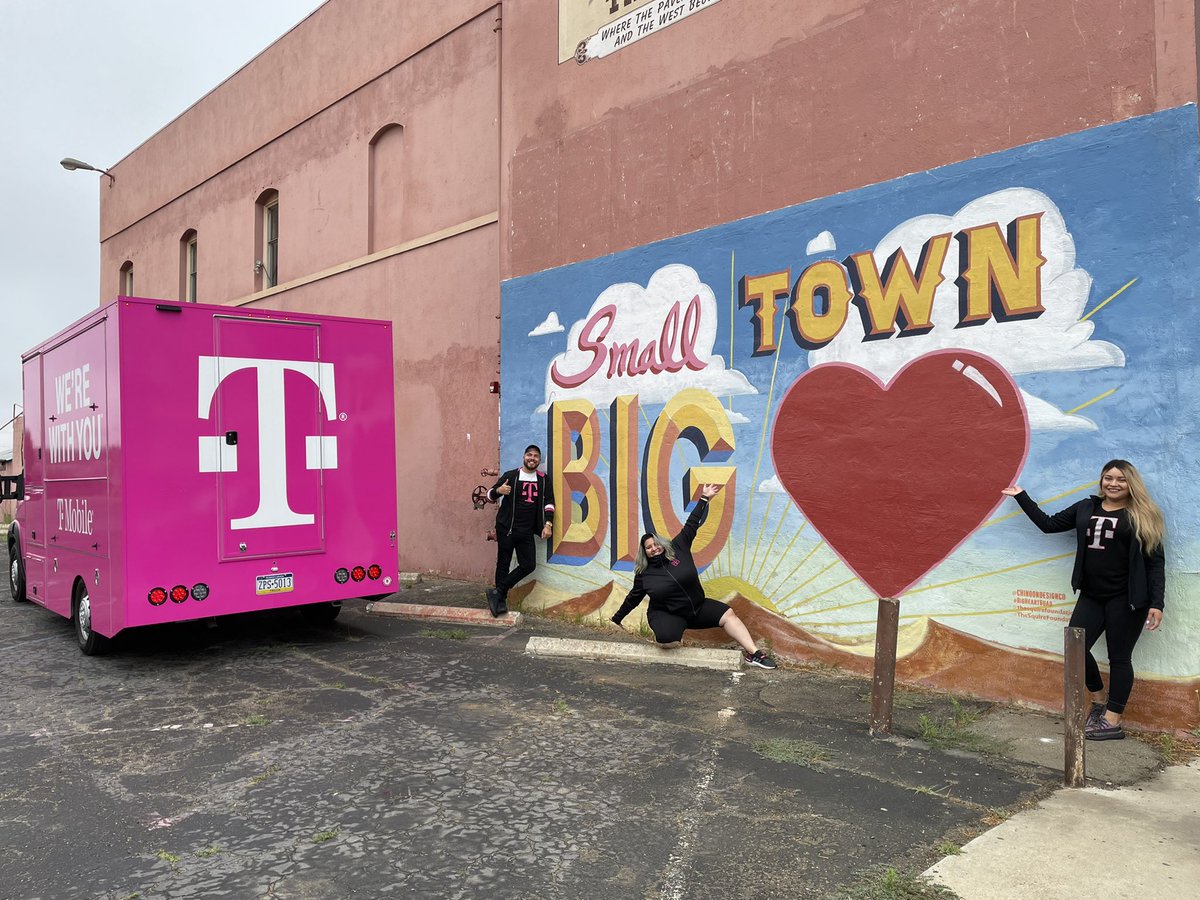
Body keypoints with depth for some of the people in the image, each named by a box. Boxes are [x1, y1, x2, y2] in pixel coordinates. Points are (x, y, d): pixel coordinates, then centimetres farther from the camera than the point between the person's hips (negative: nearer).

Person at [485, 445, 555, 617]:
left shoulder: (544, 479, 8)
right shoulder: (510, 475, -2)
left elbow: (548, 503, 6)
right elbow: (490, 495, 1)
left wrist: (548, 524, -6)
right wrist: (499, 490, -22)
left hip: (526, 531, 4)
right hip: (506, 528, -3)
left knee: (529, 565, -2)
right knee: (503, 564, 0)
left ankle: (497, 592, 8)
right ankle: (501, 600, 12)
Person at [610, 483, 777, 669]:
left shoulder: (677, 549, -3)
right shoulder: (643, 574, -6)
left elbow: (690, 526, 0)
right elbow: (633, 598, 6)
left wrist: (704, 499, 2)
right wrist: (616, 619, 11)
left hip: (697, 607, 4)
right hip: (666, 615, -3)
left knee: (727, 614, -12)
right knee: (668, 640, -35)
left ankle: (752, 654, -16)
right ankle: (677, 630, 2)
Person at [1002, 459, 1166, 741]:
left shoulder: (1143, 516, -3)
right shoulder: (1086, 508, 10)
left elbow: (1155, 562, -4)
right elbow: (1049, 524, 16)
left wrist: (1156, 603, -11)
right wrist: (1021, 496, 17)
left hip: (1126, 599, -5)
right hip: (1091, 596, 5)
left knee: (1119, 657, 2)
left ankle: (1112, 723, 12)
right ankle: (1099, 701, 26)